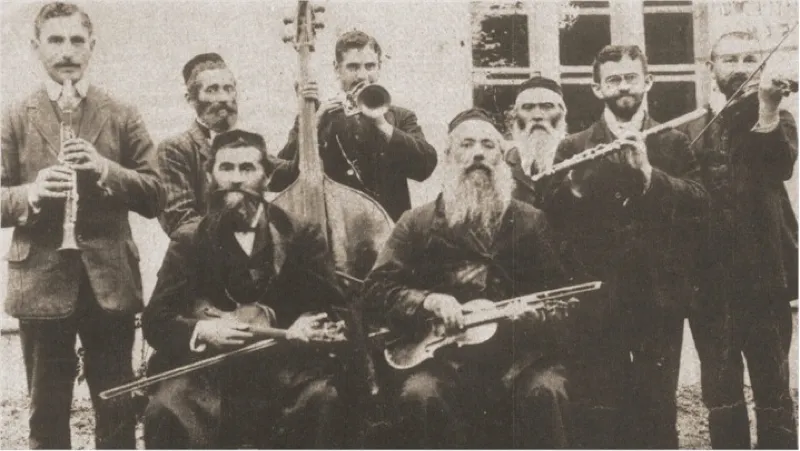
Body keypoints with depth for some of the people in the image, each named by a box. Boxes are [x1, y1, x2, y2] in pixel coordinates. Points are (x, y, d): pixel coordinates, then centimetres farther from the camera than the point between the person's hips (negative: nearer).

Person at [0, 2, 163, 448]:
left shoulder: (123, 117, 6)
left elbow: (155, 197, 1)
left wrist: (106, 170, -15)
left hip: (110, 280, 0)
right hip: (41, 282, 0)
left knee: (118, 412, 7)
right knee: (47, 413, 9)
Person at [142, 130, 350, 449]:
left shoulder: (302, 236, 11)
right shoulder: (190, 243, 12)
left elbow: (332, 311, 6)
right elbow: (155, 319, 4)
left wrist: (306, 327, -18)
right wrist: (202, 330, -17)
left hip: (287, 365, 0)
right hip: (210, 366, 1)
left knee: (321, 402, -33)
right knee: (164, 410, -30)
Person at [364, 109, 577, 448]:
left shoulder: (531, 221, 18)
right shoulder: (417, 223, 15)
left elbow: (556, 291, 12)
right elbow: (377, 289, 6)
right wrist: (425, 301, -14)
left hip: (518, 349, 1)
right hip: (444, 351, -1)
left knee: (544, 392, -32)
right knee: (419, 396, -33)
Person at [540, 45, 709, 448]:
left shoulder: (673, 143, 11)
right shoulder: (574, 148, 9)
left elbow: (699, 203, -5)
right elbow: (553, 214, -3)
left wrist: (649, 172, -17)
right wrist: (573, 185, -21)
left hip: (660, 294, 1)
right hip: (599, 295, 0)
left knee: (657, 409, 4)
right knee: (598, 414, 0)